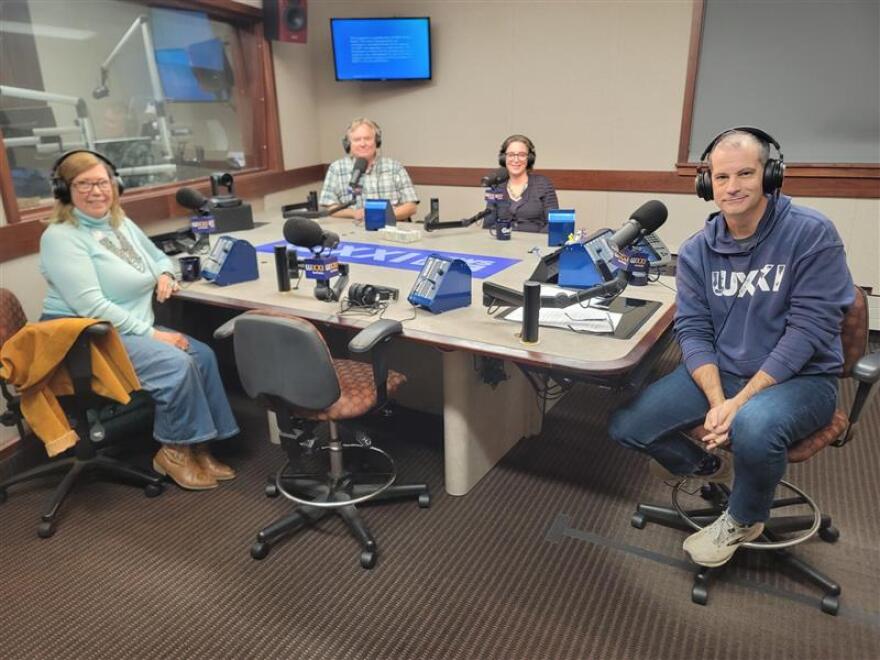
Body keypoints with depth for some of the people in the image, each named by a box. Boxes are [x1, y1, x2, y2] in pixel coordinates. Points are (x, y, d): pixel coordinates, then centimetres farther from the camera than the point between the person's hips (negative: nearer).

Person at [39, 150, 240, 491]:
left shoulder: (121, 224, 10)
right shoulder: (61, 237, -14)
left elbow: (157, 256, 26)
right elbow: (91, 306, -23)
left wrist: (164, 274, 0)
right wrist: (151, 333, -23)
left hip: (132, 330, 8)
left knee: (203, 356, -10)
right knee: (176, 364, -26)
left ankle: (196, 446, 0)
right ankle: (173, 452, -6)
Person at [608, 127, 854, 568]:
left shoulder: (811, 234, -13)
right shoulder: (697, 250, -1)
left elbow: (809, 328, -18)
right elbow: (692, 330, -4)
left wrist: (740, 402, -25)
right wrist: (716, 400, -21)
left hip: (799, 378, -4)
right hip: (718, 371, 4)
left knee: (753, 426, -38)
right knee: (627, 427, -9)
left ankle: (744, 520, -1)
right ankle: (707, 466, 25)